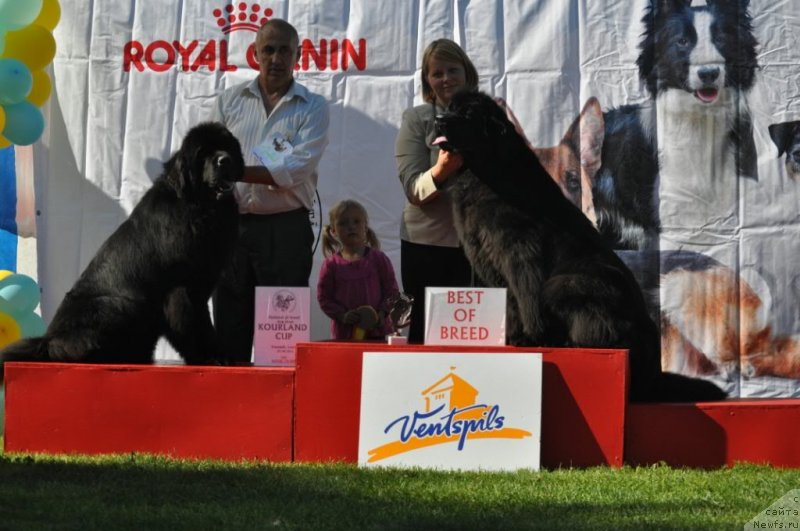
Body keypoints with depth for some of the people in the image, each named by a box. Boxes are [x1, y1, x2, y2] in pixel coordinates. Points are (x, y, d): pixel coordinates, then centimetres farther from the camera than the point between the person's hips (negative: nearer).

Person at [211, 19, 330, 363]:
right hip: (232, 224, 3)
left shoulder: (312, 107, 2)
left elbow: (296, 170, -11)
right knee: (229, 326, 6)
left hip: (285, 228, -3)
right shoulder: (230, 101, 10)